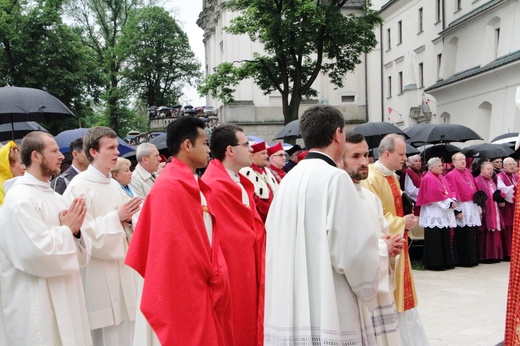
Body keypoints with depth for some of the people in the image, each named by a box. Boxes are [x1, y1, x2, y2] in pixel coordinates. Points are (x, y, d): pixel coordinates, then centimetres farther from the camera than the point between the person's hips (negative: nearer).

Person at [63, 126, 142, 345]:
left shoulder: (114, 185, 11)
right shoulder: (79, 186, -12)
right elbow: (81, 231, -19)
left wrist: (128, 218, -7)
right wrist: (116, 217, -19)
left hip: (121, 266, 7)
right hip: (98, 274, -7)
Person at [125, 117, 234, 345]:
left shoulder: (193, 185, 13)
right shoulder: (170, 187, -18)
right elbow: (172, 246, -20)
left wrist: (213, 275, 7)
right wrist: (211, 277, -15)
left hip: (203, 288, 9)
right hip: (184, 291, -9)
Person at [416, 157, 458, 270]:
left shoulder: (442, 178, 17)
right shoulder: (428, 179, -9)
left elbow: (450, 189, 13)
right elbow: (436, 195, -17)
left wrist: (453, 200, -5)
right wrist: (448, 203, -15)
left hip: (445, 212, 9)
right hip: (434, 214, -8)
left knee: (446, 237, 10)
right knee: (435, 239, -7)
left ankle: (446, 262, 16)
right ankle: (435, 263, -2)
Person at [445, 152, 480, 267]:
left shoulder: (468, 174, 16)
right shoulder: (451, 175, -7)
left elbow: (474, 191, 18)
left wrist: (479, 210, 15)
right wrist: (457, 211, -19)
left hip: (472, 208, 7)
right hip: (462, 208, -7)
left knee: (472, 235, 10)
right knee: (462, 236, -5)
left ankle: (472, 259, 17)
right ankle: (463, 260, 2)